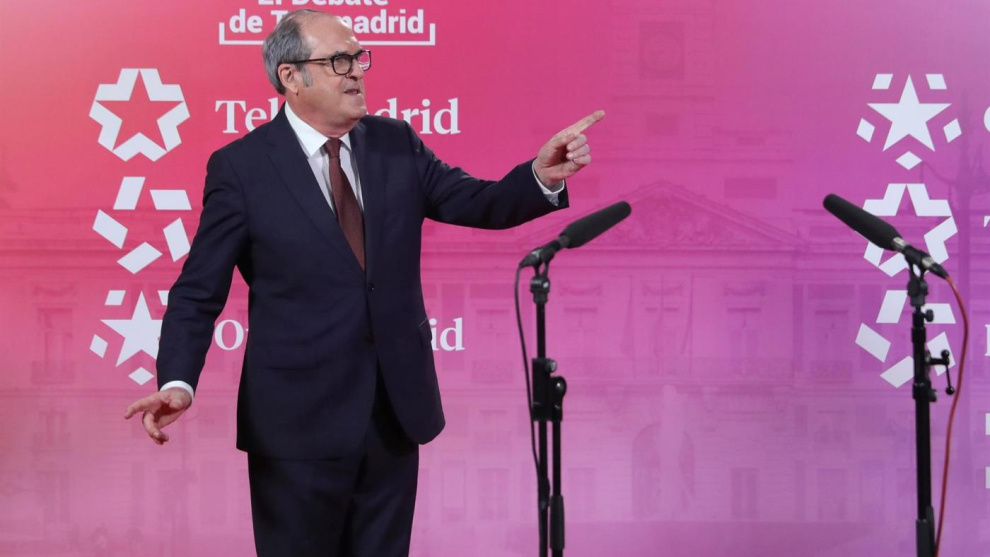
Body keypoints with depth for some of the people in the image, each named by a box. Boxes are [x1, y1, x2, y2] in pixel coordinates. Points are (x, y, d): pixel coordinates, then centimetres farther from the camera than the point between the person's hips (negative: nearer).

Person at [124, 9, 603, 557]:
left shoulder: (396, 144, 5)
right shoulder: (240, 166, -8)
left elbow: (481, 203, 0)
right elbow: (198, 292, -7)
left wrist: (542, 175, -21)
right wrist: (178, 382, -23)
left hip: (396, 410, 4)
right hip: (300, 421, -4)